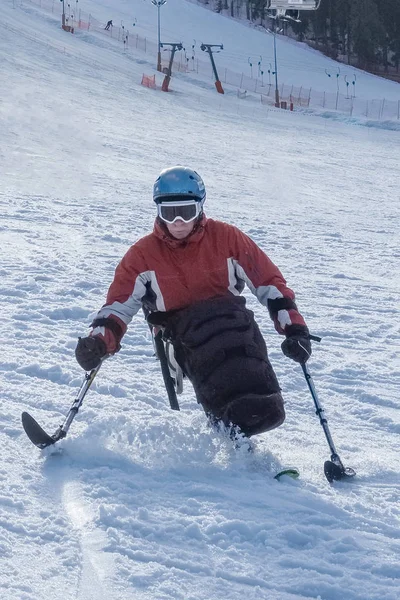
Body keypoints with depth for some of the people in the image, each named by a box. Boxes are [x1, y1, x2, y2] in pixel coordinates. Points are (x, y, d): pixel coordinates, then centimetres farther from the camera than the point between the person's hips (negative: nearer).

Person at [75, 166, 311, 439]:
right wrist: (99, 341, -12)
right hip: (182, 332, -1)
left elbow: (270, 282, 8)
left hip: (229, 317, 1)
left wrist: (294, 328, -1)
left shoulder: (225, 238, 5)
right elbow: (119, 303, 7)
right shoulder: (144, 254, 7)